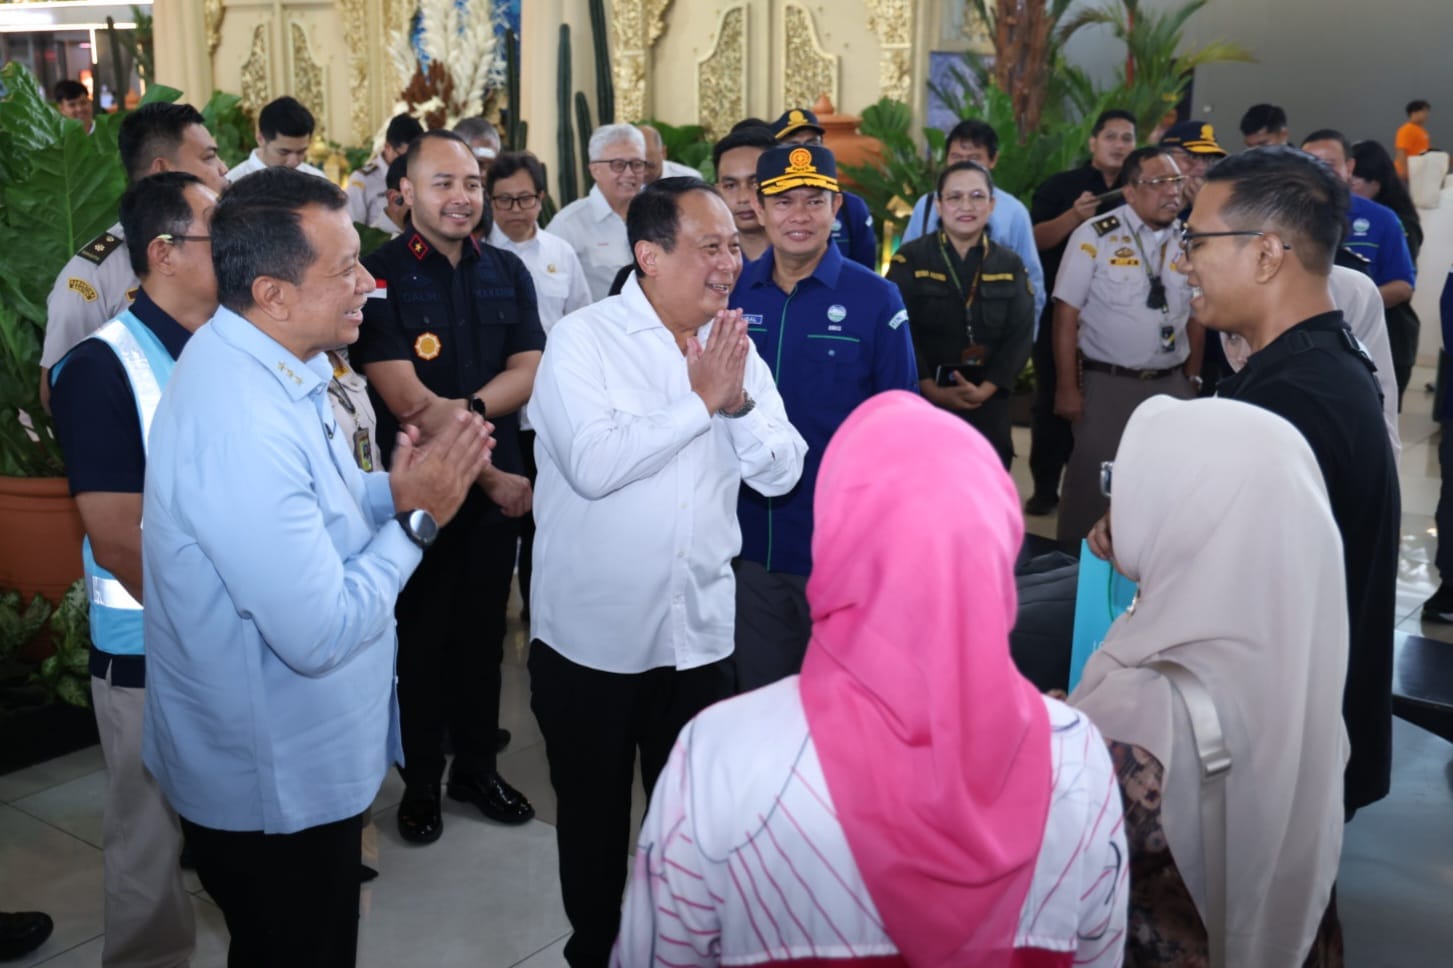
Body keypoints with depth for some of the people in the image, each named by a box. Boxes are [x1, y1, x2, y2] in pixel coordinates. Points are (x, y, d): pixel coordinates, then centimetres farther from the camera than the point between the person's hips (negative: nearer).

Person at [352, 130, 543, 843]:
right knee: (422, 639, 9)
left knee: (484, 633, 15)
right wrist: (490, 474, -12)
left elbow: (527, 373, -1)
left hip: (501, 485, 4)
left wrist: (467, 409, -20)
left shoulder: (507, 272, 5)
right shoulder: (378, 277, -11)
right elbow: (406, 402, -16)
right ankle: (421, 783, 27)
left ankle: (477, 767, 33)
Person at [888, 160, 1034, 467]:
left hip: (988, 407, 3)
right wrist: (934, 391, -17)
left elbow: (1021, 335, 1)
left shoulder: (1010, 266, 8)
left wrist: (985, 389, -13)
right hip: (921, 401, -3)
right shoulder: (910, 260, -1)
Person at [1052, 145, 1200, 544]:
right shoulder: (1095, 236, -10)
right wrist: (1067, 388, -12)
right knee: (1093, 482, 0)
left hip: (1171, 383, 5)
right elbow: (1066, 314, -10)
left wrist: (1192, 380, 13)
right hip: (1107, 383, -4)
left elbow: (1195, 314, 14)